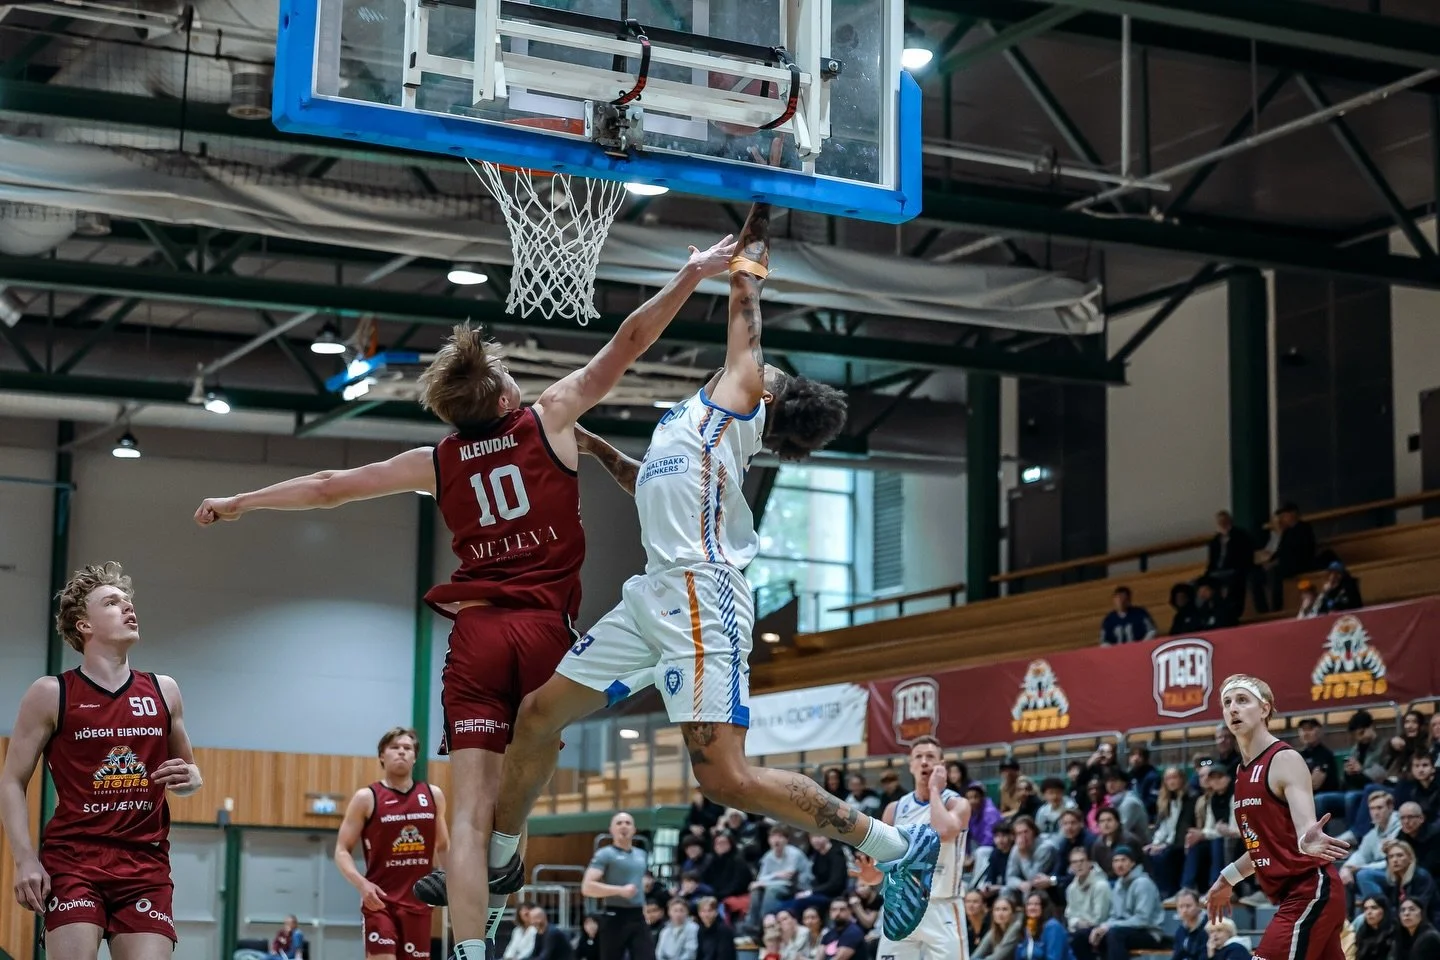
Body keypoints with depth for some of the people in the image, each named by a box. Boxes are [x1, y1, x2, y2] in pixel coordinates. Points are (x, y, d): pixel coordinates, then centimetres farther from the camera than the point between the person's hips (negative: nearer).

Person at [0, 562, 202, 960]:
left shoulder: (163, 691, 12)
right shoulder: (51, 695, 1)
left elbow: (188, 766, 25)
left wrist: (191, 778, 0)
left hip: (146, 863, 3)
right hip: (72, 858, -3)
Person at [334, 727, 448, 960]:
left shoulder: (433, 795, 9)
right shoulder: (366, 798, -3)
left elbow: (443, 847, 20)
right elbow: (342, 850, -4)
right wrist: (361, 883, -21)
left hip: (418, 901, 4)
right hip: (380, 900, -4)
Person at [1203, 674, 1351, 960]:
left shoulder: (1285, 760, -12)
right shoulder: (1244, 770, 14)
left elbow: (1305, 827, -27)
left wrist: (1308, 841, -50)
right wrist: (1228, 878, 34)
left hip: (1310, 890, -9)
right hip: (1292, 893, 9)